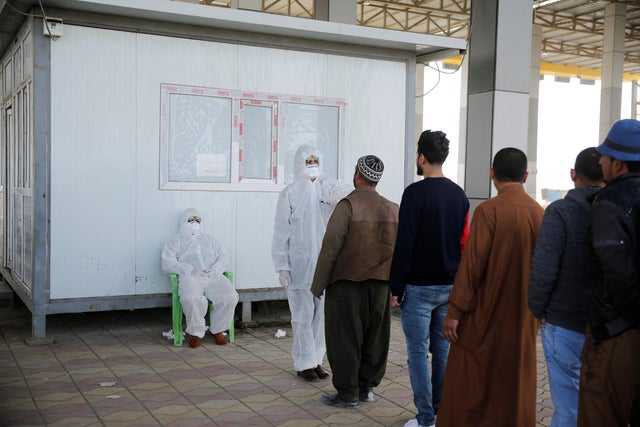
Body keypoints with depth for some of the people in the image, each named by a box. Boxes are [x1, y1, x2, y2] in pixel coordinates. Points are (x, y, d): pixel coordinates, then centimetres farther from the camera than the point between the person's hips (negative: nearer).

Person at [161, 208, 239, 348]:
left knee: (230, 297, -26)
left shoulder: (209, 239, 33)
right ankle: (196, 332, -14)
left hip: (213, 276, 3)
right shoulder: (175, 241, 22)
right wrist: (190, 269, -10)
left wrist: (215, 269, -3)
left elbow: (224, 257, 20)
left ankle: (217, 329, -5)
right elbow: (167, 263, 5)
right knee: (191, 299, -37)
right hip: (189, 277, -3)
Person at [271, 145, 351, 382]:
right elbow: (281, 232, -4)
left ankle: (316, 360, 21)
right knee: (303, 315, 2)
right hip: (300, 264, -3)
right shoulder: (290, 194, -3)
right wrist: (282, 266, -8)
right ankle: (304, 364, 12)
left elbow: (345, 192, -17)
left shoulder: (327, 187, 5)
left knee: (322, 313, 9)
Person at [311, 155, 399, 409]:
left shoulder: (348, 205, -11)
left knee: (345, 339, 3)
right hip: (380, 285, 6)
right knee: (374, 337, 13)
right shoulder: (392, 209, 6)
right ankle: (366, 387, 23)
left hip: (347, 283, -5)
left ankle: (348, 394, 8)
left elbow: (330, 247, -14)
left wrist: (318, 285, -7)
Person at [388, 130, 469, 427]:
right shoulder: (459, 195, 8)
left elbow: (404, 243, -15)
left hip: (419, 288, -6)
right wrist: (457, 282, 17)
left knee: (418, 353, 1)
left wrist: (395, 287, -9)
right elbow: (465, 242, 11)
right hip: (450, 286, 6)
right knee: (443, 351, 13)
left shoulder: (415, 193, -12)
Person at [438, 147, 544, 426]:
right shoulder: (539, 213, 1)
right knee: (517, 384, 14)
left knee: (469, 383, 6)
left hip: (485, 313, -5)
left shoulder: (489, 210, -15)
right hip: (523, 317, 5)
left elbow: (472, 263, -17)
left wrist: (455, 311, -12)